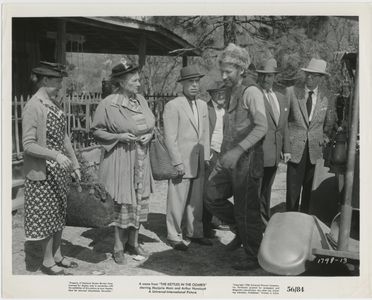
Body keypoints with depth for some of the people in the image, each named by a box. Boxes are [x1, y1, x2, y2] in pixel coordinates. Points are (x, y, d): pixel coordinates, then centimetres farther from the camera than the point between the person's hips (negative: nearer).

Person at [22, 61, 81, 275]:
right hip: (43, 172, -8)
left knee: (60, 213, 15)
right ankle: (48, 262, 18)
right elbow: (28, 145, -20)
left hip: (60, 170, 8)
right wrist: (55, 155, -31)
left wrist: (74, 163, 11)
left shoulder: (55, 103, 8)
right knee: (46, 216, 3)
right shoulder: (33, 106, -16)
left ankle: (57, 255, 29)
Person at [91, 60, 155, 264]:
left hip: (141, 158, 6)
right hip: (120, 159, -6)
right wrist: (118, 136, -18)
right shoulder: (108, 104, -11)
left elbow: (150, 125, 18)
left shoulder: (141, 100, 6)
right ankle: (119, 247, 16)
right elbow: (96, 130, -6)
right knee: (123, 203, 0)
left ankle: (133, 242, 27)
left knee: (140, 201, 11)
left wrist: (149, 135, -3)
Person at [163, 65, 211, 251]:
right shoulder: (173, 106, -8)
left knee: (196, 200, 13)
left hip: (199, 164, 6)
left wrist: (206, 157, 10)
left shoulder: (203, 105, 13)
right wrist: (178, 163, -14)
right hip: (181, 163, -6)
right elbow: (170, 138, -11)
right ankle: (175, 237, 15)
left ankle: (194, 232, 27)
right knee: (177, 202, 1)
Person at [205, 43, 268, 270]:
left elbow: (261, 127, -22)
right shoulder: (231, 95, 15)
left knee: (247, 210, 0)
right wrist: (223, 156, 18)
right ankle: (241, 230, 28)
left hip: (247, 159, -8)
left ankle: (254, 258, 18)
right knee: (213, 197, 8)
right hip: (229, 161, 8)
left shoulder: (251, 92, -10)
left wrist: (238, 150, -29)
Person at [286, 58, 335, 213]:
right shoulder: (291, 92, -6)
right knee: (293, 187, -5)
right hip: (295, 146, -3)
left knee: (308, 186, 13)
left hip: (314, 147, 3)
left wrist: (325, 134, 19)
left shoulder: (325, 96, 3)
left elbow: (330, 118, 23)